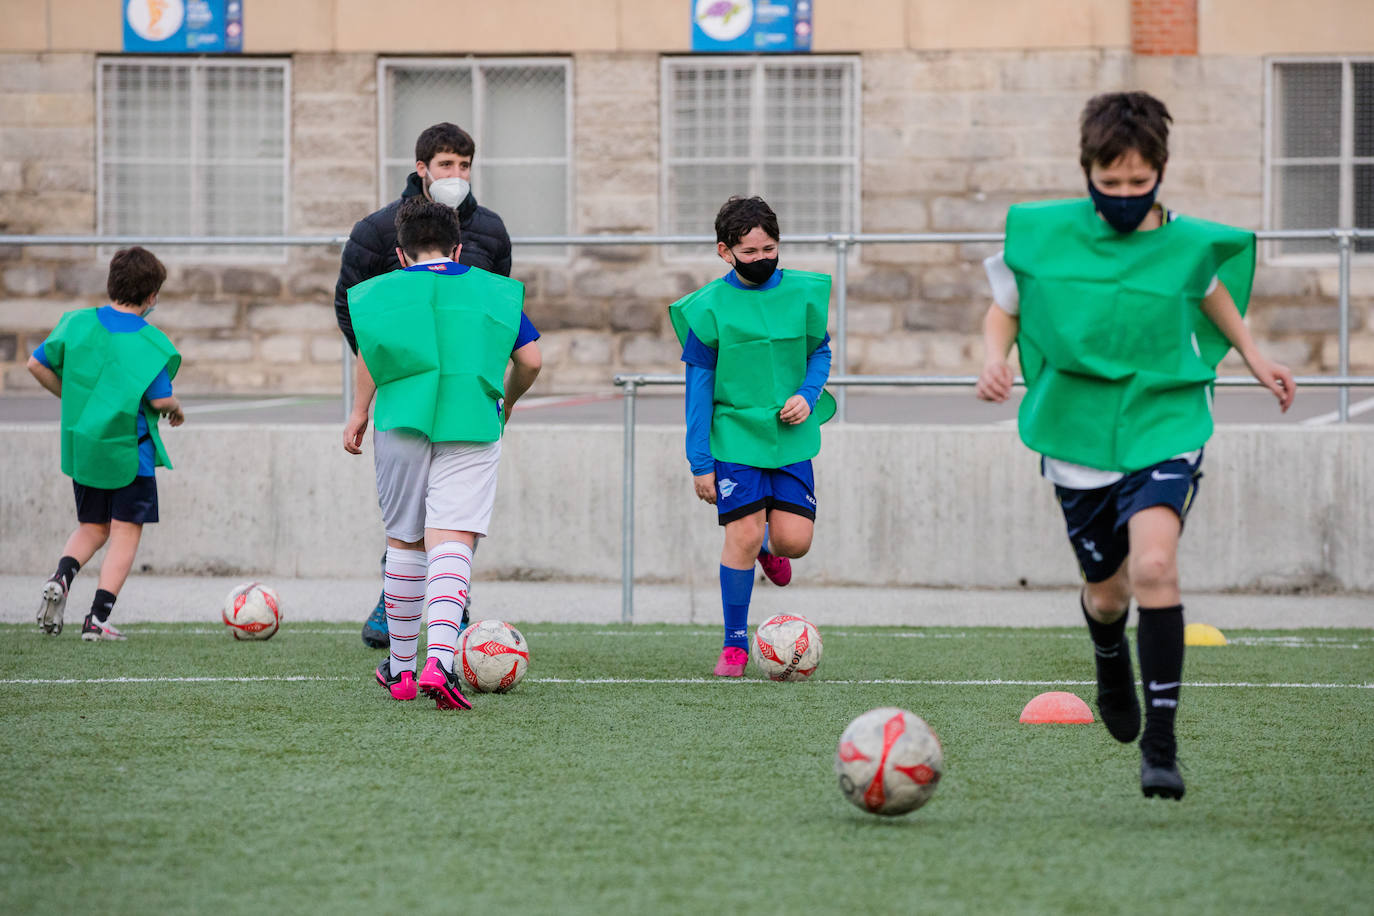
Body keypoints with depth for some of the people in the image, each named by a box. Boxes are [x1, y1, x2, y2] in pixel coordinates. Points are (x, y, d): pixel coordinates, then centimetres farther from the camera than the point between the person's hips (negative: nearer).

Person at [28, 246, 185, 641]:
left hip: (82, 446, 5)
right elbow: (160, 399, -15)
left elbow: (37, 365, 5)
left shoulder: (78, 323, 0)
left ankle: (61, 576, -10)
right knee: (126, 532, 4)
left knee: (92, 527, 19)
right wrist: (176, 408, 8)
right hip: (130, 452, -5)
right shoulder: (151, 342, -13)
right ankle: (98, 618, -4)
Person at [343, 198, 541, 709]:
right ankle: (440, 661, -31)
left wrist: (358, 412, -4)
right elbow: (529, 360, 11)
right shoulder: (496, 291, 14)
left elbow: (369, 346, -8)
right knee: (452, 542, -10)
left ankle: (400, 669, 26)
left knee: (404, 543, 15)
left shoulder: (382, 290, 10)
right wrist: (506, 403, 29)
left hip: (402, 423, 1)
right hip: (472, 428, -1)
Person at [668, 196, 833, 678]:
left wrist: (807, 395, -6)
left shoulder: (802, 293, 2)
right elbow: (698, 385, -3)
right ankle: (735, 643, 7)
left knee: (794, 540, -4)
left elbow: (820, 350, 15)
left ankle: (770, 549, 36)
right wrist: (700, 462, -4)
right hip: (735, 436, -3)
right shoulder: (708, 307, -6)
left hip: (791, 435, 3)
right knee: (742, 536, -8)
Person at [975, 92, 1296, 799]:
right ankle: (1111, 663, 51)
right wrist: (995, 362, -13)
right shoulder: (1044, 234, -8)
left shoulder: (1189, 243, -6)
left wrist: (1251, 355, 17)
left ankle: (1160, 744, -20)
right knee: (1106, 593, 11)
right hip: (1078, 433, 2)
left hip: (1166, 428, -2)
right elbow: (1004, 310, 6)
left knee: (1153, 563, -25)